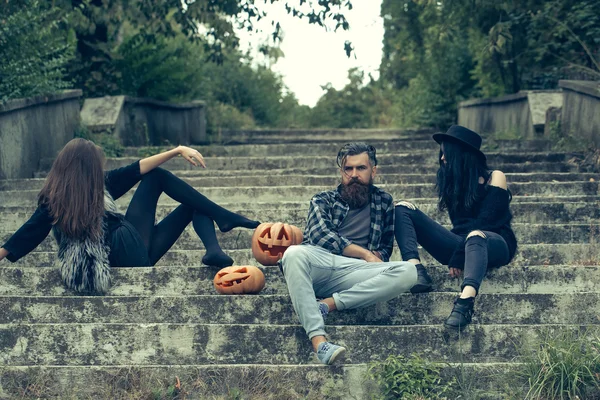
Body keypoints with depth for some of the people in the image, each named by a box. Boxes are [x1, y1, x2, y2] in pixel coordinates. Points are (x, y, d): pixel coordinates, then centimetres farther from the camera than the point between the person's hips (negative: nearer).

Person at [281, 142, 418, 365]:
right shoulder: (323, 201, 20)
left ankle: (328, 304, -27)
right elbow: (321, 235, 1)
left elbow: (385, 250, 24)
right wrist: (364, 253, -6)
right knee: (294, 253, -37)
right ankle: (318, 341, -47)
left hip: (353, 273, 1)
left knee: (407, 272, -26)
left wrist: (374, 257, -1)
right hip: (318, 265, -1)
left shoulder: (384, 202, 24)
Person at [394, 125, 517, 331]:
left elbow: (484, 221, -11)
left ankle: (465, 302, -67)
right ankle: (417, 270, -33)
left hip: (494, 245, -6)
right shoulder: (453, 180, 14)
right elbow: (460, 224, 9)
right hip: (462, 243, 6)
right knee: (403, 208, -7)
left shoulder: (494, 178, -2)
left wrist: (458, 258, -18)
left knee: (475, 236, -43)